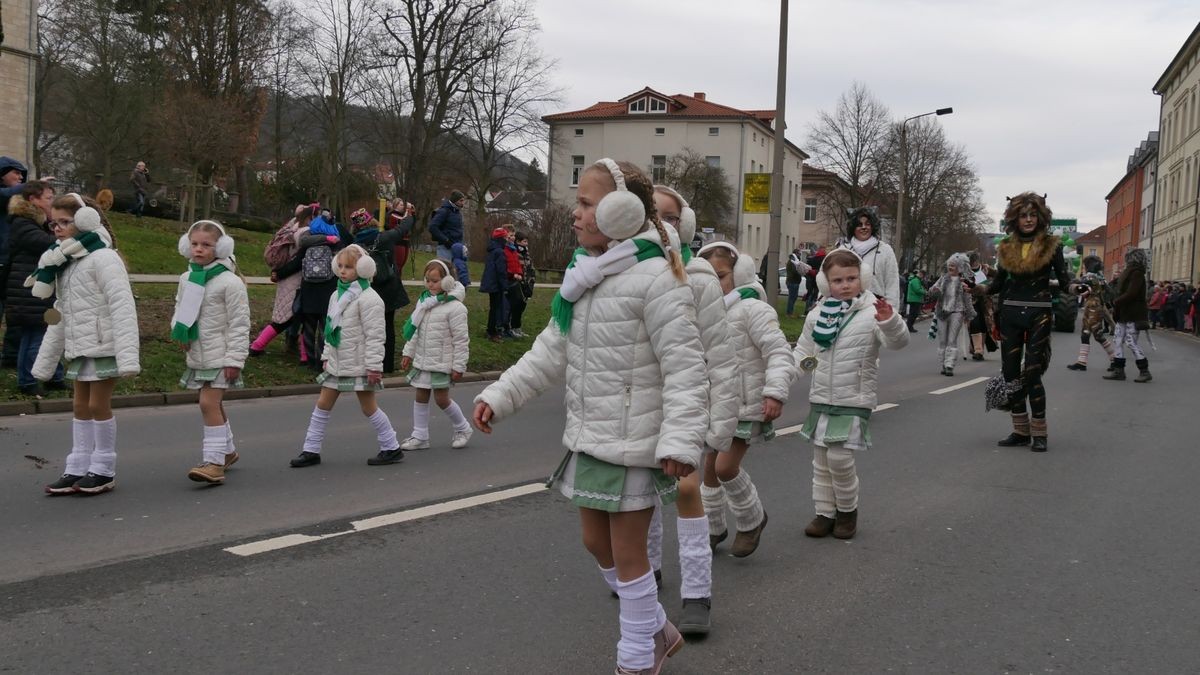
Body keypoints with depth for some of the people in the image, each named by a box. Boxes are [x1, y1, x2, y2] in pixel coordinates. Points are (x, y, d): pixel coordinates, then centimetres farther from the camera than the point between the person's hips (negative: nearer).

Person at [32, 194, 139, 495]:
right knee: (81, 406, 12)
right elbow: (60, 315, 19)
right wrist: (45, 362, 20)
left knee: (98, 405, -1)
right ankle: (77, 469, 19)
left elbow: (123, 308, -21)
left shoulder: (102, 258, -14)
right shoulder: (64, 263, 13)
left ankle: (104, 470, 11)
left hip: (104, 345, -8)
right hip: (79, 346, 8)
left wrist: (127, 355, -28)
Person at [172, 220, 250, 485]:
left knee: (209, 403, -14)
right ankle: (227, 450, 35)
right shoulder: (187, 278, 7)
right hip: (198, 354, 7)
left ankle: (214, 462, -10)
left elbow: (239, 323, -14)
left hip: (219, 355, -7)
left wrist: (235, 358, -17)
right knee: (214, 405, 18)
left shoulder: (229, 282, -14)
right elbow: (180, 307, 21)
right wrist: (179, 330, -1)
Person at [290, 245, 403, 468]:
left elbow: (374, 335, -19)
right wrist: (327, 356, 15)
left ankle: (392, 448, 15)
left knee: (369, 407, 1)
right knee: (322, 404, 7)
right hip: (337, 362, 8)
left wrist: (374, 366, -21)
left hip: (359, 364, -8)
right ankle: (311, 450, 14)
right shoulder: (337, 295, 10)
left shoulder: (368, 298, -16)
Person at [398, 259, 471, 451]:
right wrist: (408, 353, 15)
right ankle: (420, 436, 20)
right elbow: (415, 331, 15)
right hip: (422, 360, 7)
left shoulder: (455, 307, -16)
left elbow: (461, 339, -15)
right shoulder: (424, 301, 6)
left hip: (442, 362, -7)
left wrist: (458, 366, -15)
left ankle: (463, 429, 21)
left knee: (442, 399, -1)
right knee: (421, 397, 10)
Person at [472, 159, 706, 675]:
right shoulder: (585, 274, 7)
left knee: (626, 553, 4)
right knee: (596, 543, 18)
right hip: (588, 437, 9)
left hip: (634, 441, -8)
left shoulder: (655, 277, -18)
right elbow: (553, 349, 13)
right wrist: (499, 397, 8)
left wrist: (680, 439, -29)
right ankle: (656, 630, 39)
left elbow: (685, 366, -21)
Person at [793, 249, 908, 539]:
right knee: (821, 461, 10)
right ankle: (825, 513, 24)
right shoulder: (817, 316, 7)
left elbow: (898, 341, -23)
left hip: (855, 402, -5)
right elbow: (803, 349, 18)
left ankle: (847, 509, 13)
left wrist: (889, 320, -43)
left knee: (840, 457, -10)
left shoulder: (871, 313, -9)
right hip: (820, 399, 5)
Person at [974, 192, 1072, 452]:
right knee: (1011, 373, 5)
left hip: (1039, 314, -4)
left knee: (1032, 373, -8)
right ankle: (1020, 430, 16)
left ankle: (1038, 433, 3)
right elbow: (999, 283, 9)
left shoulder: (1051, 245, -1)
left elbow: (1063, 280, -2)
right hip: (1010, 313, 4)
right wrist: (980, 288, -9)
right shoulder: (1006, 247, 6)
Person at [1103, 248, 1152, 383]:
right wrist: (1116, 310, 5)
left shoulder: (1137, 273, -14)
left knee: (1131, 343, -7)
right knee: (1118, 340, 8)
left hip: (1133, 315, -10)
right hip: (1124, 314, 10)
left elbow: (1131, 293, -23)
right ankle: (1118, 370, 11)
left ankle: (1145, 371, 1)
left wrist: (1116, 302, -10)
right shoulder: (1129, 271, 15)